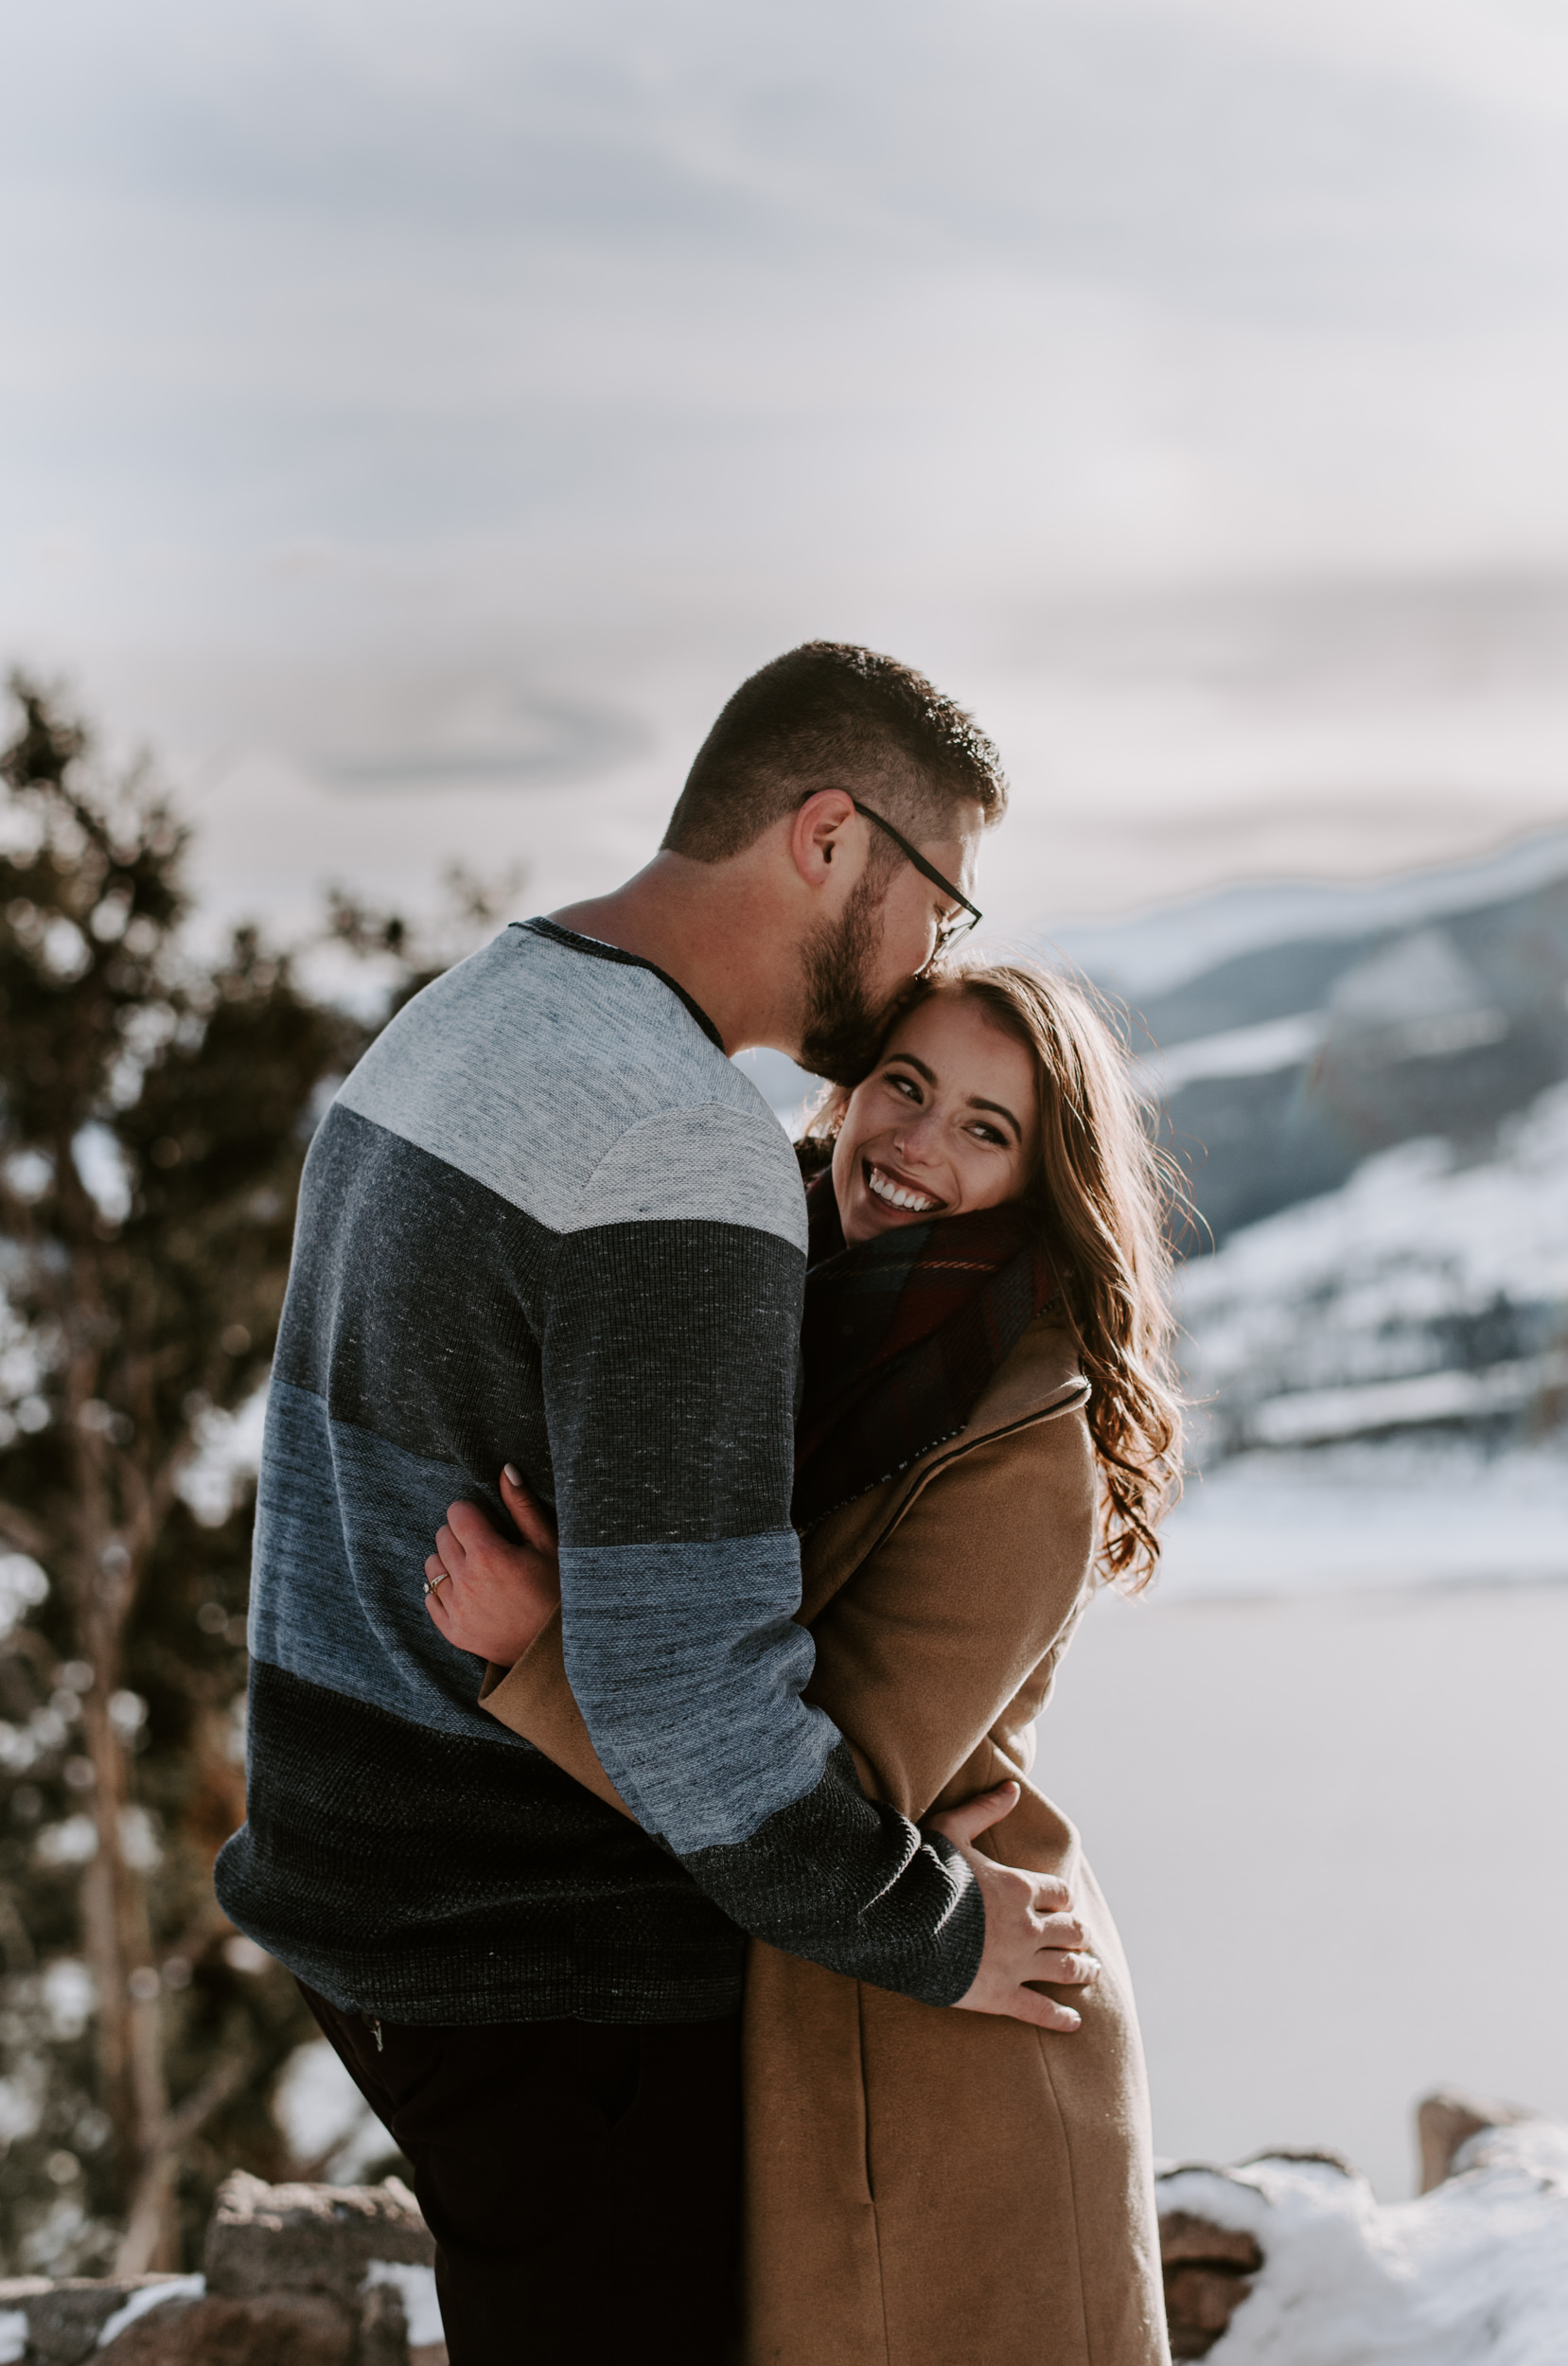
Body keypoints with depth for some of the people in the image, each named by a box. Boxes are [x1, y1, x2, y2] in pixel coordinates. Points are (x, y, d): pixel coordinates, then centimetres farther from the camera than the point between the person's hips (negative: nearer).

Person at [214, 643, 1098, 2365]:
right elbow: (686, 1693, -30)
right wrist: (932, 1932, -14)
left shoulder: (457, 1030, 8)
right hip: (552, 1974, -10)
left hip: (370, 1881, 10)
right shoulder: (684, 1158, -25)